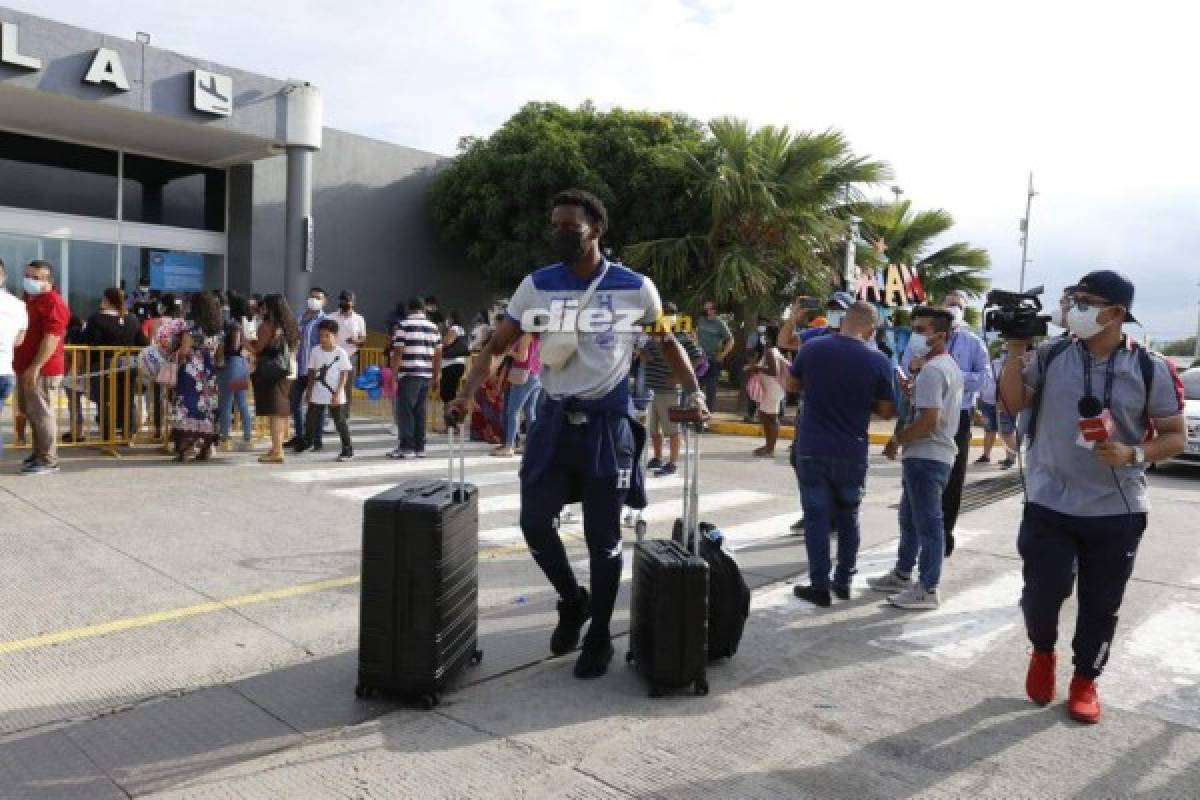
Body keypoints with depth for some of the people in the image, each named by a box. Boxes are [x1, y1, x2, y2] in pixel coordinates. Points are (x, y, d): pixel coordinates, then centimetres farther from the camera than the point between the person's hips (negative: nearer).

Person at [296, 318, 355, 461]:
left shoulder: (341, 353, -10)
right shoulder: (315, 351, 1)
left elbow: (344, 375, -9)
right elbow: (312, 372, 10)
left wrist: (337, 393, -15)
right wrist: (309, 390, 12)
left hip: (335, 396, -4)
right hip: (317, 395, 4)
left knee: (340, 422, 0)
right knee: (311, 419, 14)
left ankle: (348, 449, 8)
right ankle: (307, 441, 37)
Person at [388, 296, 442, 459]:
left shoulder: (404, 326, -4)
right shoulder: (433, 327, 12)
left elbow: (398, 353, -9)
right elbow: (438, 354, 12)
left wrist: (393, 375, -6)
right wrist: (437, 377, 17)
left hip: (408, 375, -5)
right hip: (426, 376, 6)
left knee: (405, 411, -2)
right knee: (420, 412, 11)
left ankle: (406, 447, -5)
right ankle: (420, 448, 13)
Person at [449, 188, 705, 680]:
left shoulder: (635, 287, -3)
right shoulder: (537, 286, 0)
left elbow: (666, 342, 9)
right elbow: (497, 346, 1)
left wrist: (694, 391, -5)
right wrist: (466, 394, -14)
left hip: (607, 422, -2)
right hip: (555, 419, 2)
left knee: (602, 535, 4)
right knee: (534, 520, 0)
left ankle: (599, 638, 22)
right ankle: (573, 601, 28)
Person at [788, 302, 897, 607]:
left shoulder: (812, 349, -6)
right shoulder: (878, 361, -9)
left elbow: (791, 384, 9)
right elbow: (886, 411, -2)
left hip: (812, 450, 0)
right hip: (852, 453, 1)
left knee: (817, 517, 6)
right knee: (848, 517, 17)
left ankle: (819, 586, 8)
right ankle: (843, 581, 24)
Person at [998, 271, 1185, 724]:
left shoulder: (1151, 369, -5)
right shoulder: (1049, 356, -1)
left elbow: (1176, 437, 0)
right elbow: (1012, 404, -1)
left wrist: (1132, 455, -19)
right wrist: (1016, 351, -11)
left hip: (1118, 512, 0)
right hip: (1049, 506, 0)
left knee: (1100, 606, 11)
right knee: (1041, 594, -1)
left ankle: (1085, 680, 33)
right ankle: (1042, 652, 31)